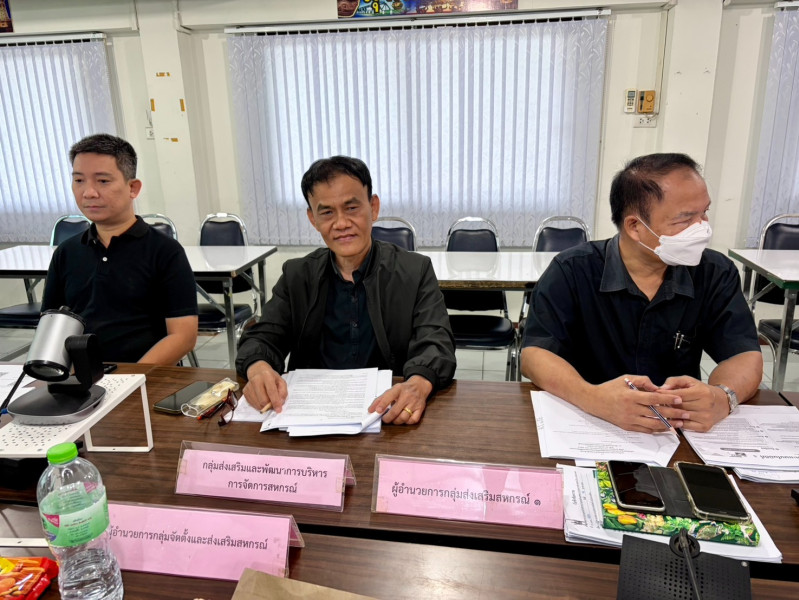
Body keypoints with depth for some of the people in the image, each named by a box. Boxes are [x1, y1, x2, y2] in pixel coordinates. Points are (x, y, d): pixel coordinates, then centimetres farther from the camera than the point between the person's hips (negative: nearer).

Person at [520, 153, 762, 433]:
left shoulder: (716, 274, -1)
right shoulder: (572, 271, -12)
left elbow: (745, 355, -5)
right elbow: (535, 354, -18)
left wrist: (722, 397, -29)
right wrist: (593, 397, -37)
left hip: (678, 433, 3)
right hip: (587, 425, -2)